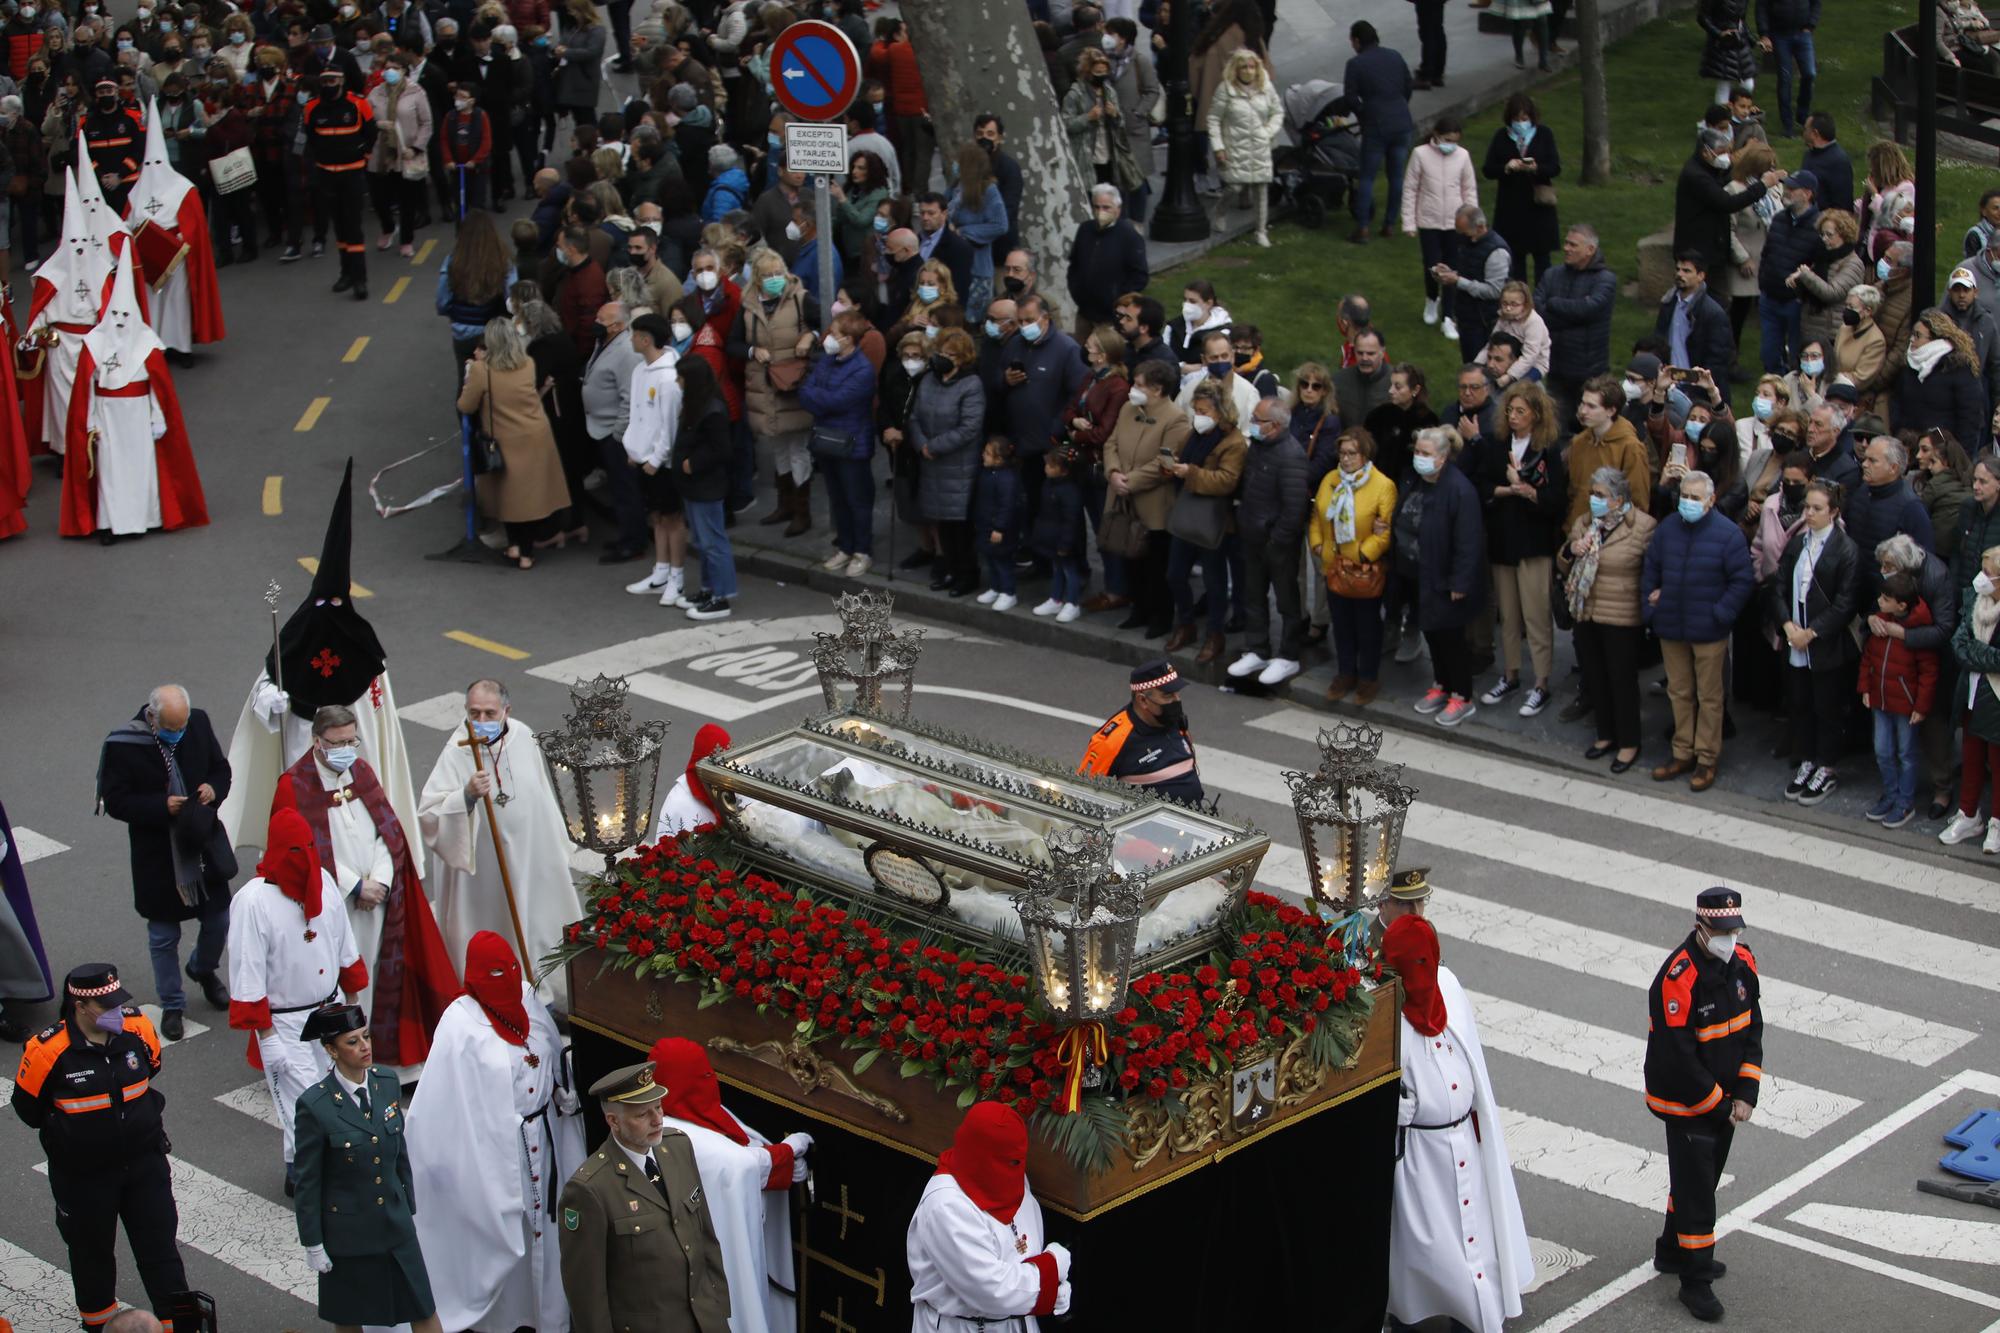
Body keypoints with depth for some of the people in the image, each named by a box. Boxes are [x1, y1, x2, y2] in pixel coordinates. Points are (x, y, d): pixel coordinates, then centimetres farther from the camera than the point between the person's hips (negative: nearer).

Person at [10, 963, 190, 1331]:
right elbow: (28, 1108, -7)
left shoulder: (138, 1029, -12)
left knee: (159, 1245, 7)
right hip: (83, 1175, -2)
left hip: (144, 1162, 2)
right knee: (92, 1250, 17)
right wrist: (67, 1134, 5)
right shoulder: (49, 1050, -24)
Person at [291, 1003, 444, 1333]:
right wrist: (313, 1244, -7)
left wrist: (409, 1207, 13)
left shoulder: (387, 1083, -4)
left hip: (395, 1221, 4)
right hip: (347, 1228, -4)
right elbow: (307, 1182, -11)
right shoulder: (315, 1105, -19)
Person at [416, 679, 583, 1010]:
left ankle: (565, 1000, 36)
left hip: (532, 859, 5)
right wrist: (467, 795, -41)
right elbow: (427, 813, -26)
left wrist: (557, 851, 18)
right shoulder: (457, 752, -19)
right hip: (482, 869, -5)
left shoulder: (523, 736, -4)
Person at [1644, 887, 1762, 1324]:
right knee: (1694, 1187, -2)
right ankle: (1695, 1282, 9)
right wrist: (1718, 1105, -15)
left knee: (1705, 1177, 22)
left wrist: (1745, 1095, -2)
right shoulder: (1677, 979, -28)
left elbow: (1752, 1027, 6)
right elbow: (1677, 1059, -25)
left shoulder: (1742, 963, -4)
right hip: (1686, 1104, -8)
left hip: (1724, 1099, 8)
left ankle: (1673, 1252, 41)